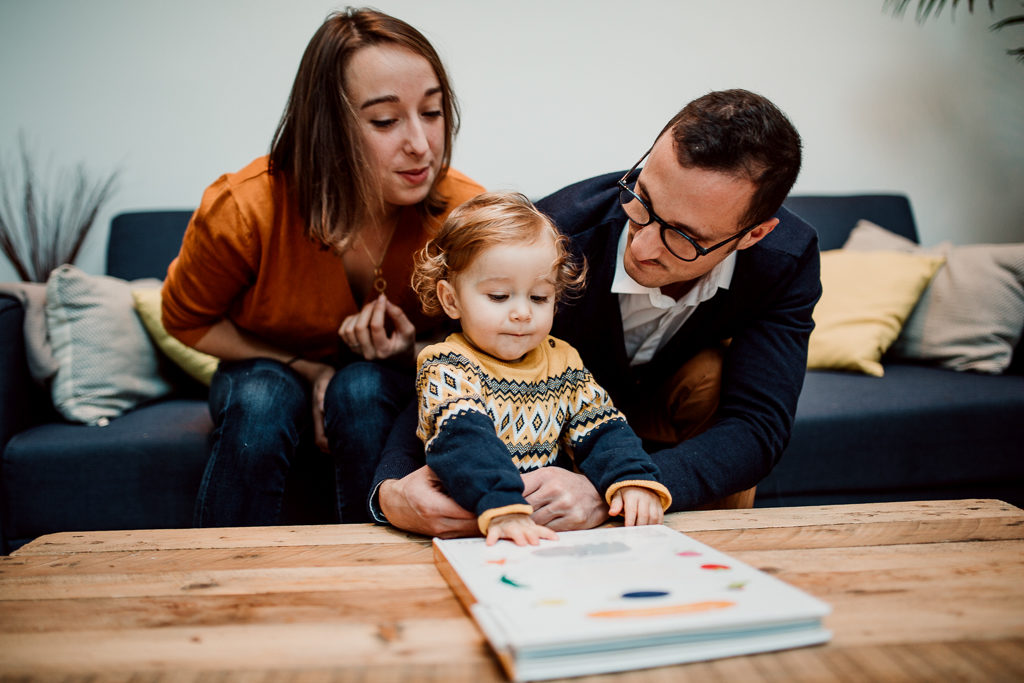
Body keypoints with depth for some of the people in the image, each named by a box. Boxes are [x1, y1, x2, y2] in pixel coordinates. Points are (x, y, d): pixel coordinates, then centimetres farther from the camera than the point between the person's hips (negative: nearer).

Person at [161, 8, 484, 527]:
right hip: (270, 371, 0)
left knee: (364, 389, -32)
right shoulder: (244, 209, -26)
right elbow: (187, 320, -6)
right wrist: (308, 369, -15)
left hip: (389, 387, 1)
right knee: (261, 402, -32)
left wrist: (410, 352, -27)